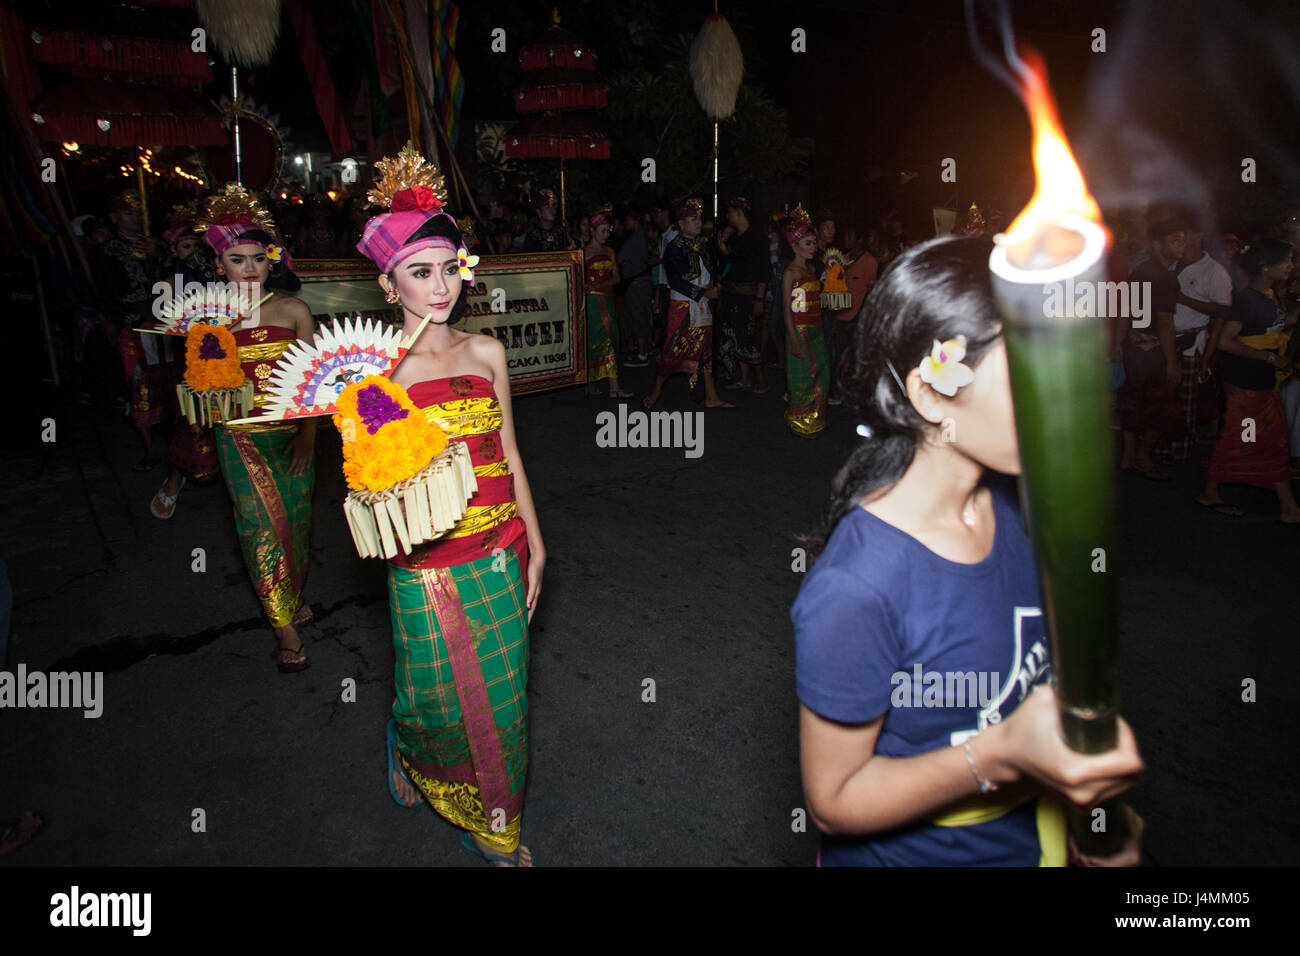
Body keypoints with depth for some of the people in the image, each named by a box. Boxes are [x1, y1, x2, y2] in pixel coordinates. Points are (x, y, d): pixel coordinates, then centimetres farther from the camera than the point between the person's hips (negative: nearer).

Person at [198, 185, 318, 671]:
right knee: (261, 526, -4)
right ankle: (286, 628, 5)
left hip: (292, 431, 1)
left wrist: (308, 435, -5)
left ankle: (294, 597, 34)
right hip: (241, 436, 0)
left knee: (296, 519, 9)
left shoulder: (294, 311, -1)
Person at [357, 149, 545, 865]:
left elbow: (509, 457, 8)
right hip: (426, 567, -3)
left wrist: (534, 543, 8)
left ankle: (494, 827, 40)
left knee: (499, 699, 15)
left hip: (499, 558, 3)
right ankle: (407, 746, 53)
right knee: (438, 699, 14)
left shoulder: (486, 352, 2)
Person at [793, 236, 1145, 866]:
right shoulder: (854, 589, -34)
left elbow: (1025, 671, 5)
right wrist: (1004, 754, -33)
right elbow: (834, 801, -23)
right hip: (910, 851, -6)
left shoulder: (1005, 504, -10)